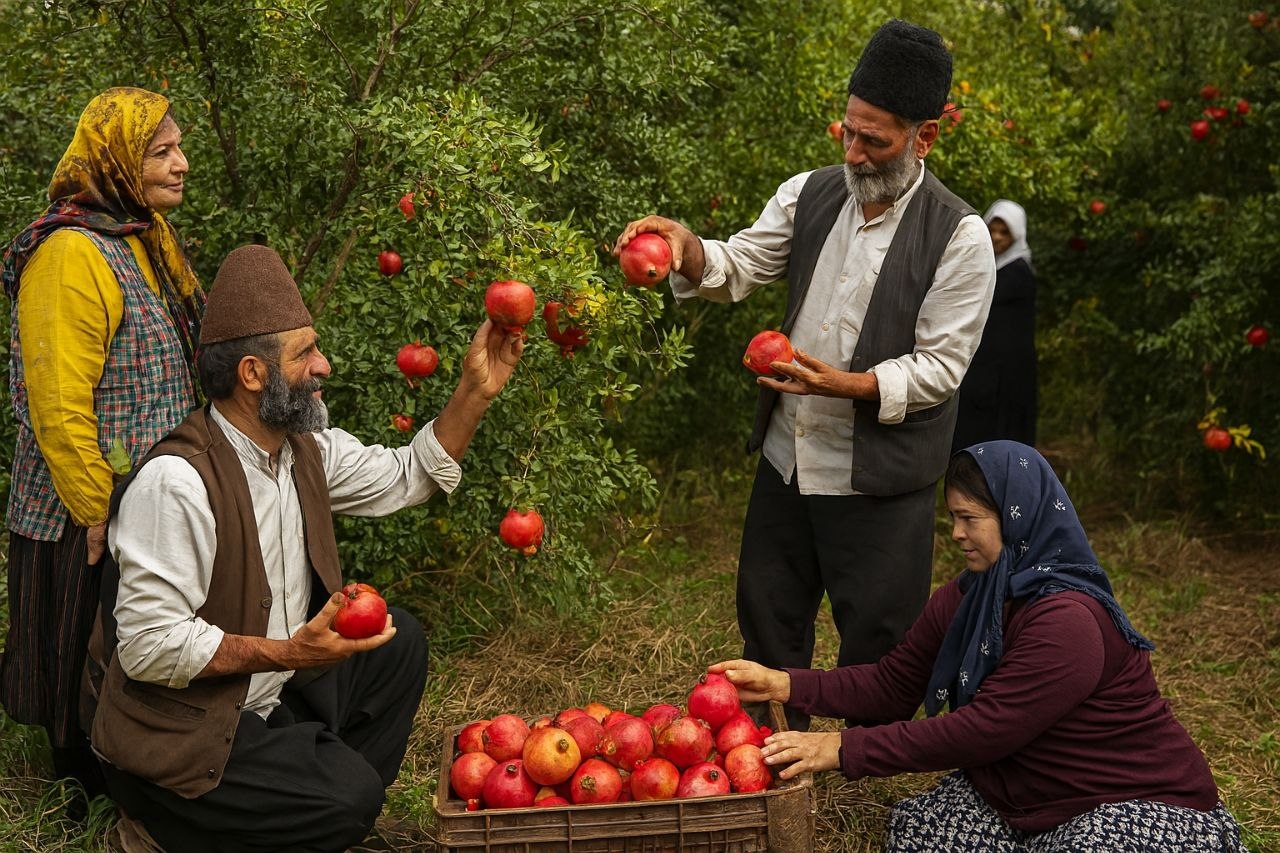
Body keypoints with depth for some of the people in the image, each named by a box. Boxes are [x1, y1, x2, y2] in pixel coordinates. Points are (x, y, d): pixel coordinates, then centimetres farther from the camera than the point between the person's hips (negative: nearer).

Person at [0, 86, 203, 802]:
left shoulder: (147, 239, 10)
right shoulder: (72, 254, -21)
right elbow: (58, 405, -24)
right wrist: (96, 516, -20)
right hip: (90, 522, -9)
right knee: (88, 667, 9)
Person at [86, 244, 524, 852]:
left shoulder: (306, 449, 1)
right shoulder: (176, 482, -27)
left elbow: (407, 476, 14)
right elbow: (148, 645, -27)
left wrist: (476, 393, 2)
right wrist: (287, 653, -28)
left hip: (275, 696, 9)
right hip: (180, 735, -9)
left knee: (399, 640, 4)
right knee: (348, 797, -21)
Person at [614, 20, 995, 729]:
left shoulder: (959, 237, -13)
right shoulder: (810, 195, 2)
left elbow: (940, 367, -14)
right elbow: (738, 267, 0)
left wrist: (849, 385, -28)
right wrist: (689, 250, -22)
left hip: (880, 479, -5)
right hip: (786, 458, 5)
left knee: (877, 642, 7)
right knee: (768, 618, 19)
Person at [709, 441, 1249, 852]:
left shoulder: (1067, 621, -27)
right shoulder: (965, 599, 2)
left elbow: (982, 730, -30)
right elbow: (893, 684, 2)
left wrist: (845, 750, -30)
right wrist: (786, 685, -11)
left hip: (1140, 808, -8)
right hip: (1023, 799, 8)